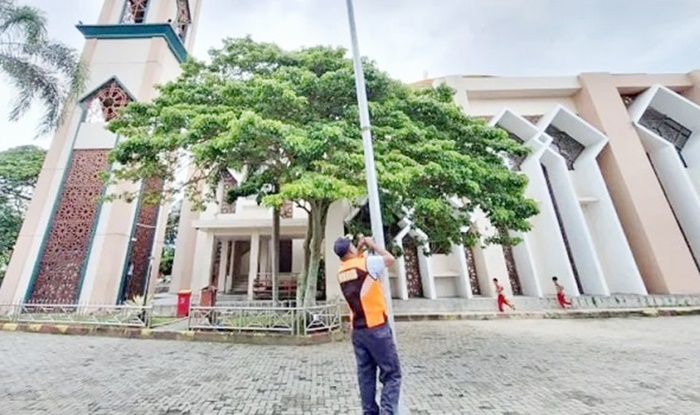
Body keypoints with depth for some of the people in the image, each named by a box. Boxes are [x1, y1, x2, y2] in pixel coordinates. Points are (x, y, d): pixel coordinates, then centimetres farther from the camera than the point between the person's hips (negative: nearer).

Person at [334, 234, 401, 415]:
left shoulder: (342, 271, 5)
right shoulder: (367, 262, -14)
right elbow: (390, 258, 1)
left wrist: (361, 248, 18)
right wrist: (372, 245, 10)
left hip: (357, 331, 7)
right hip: (376, 328, -6)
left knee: (366, 376, 15)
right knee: (392, 375, 4)